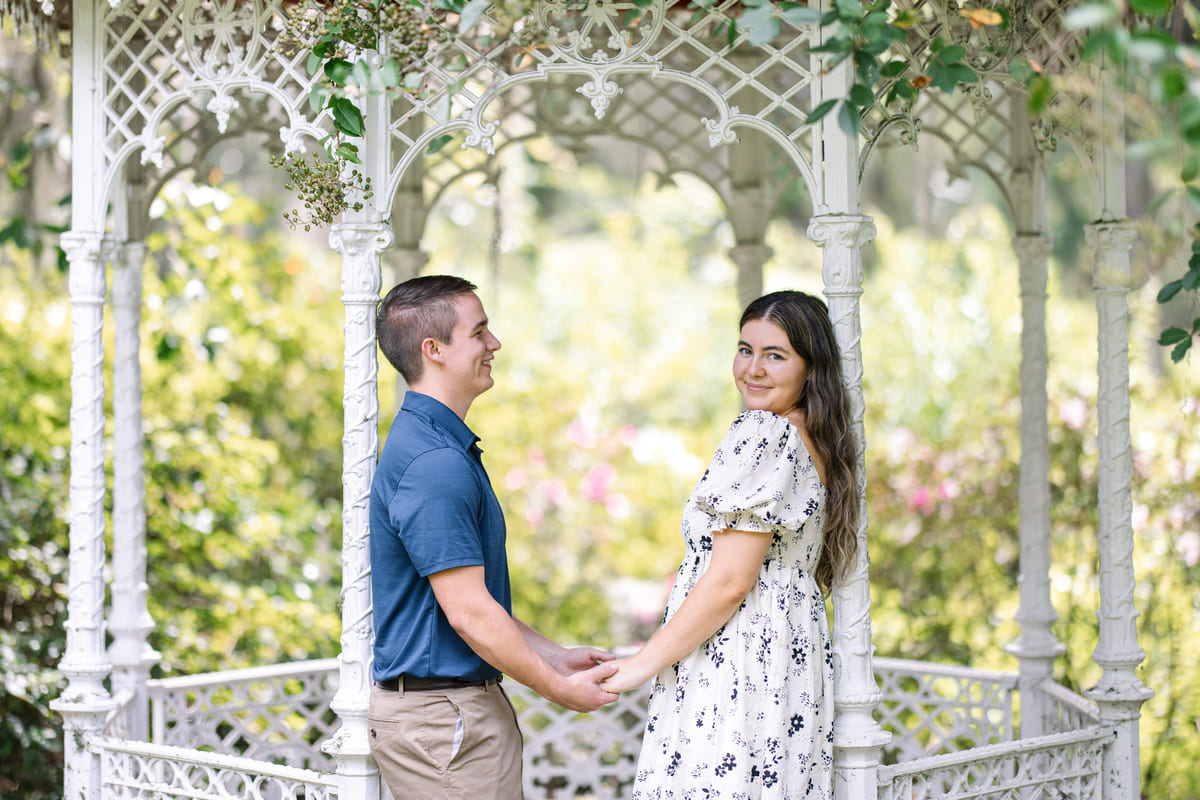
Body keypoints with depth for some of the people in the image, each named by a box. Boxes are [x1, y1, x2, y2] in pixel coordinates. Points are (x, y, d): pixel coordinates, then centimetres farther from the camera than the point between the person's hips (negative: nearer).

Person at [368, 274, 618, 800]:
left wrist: (555, 656, 15)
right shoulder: (434, 464, -20)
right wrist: (559, 688, -12)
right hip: (444, 717, -10)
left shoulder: (444, 449, 14)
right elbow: (469, 612, -22)